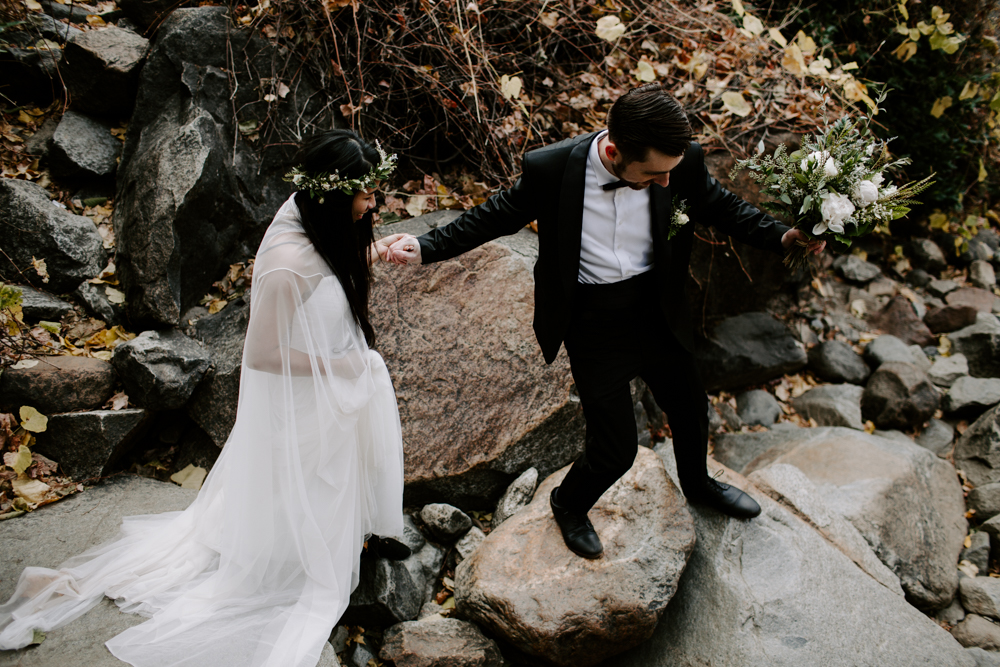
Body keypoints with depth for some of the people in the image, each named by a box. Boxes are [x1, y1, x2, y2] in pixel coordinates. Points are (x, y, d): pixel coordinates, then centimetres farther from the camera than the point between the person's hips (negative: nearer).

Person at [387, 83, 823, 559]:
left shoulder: (683, 162, -18)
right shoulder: (550, 168, -25)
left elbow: (721, 207, 2)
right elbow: (498, 214, -8)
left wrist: (781, 236, -12)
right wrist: (427, 247, -16)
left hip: (657, 312, 4)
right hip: (592, 324, -4)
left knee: (691, 408, 25)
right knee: (616, 449, 1)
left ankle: (697, 484, 60)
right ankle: (568, 505, 38)